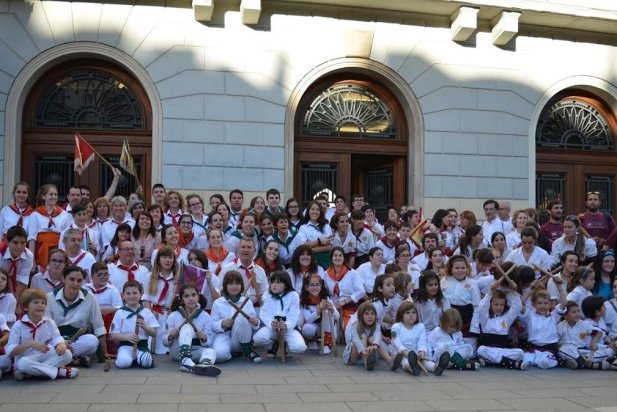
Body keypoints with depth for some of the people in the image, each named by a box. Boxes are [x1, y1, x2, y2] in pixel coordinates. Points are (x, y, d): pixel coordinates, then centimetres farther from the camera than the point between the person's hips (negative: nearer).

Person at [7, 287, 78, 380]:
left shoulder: (50, 323, 4)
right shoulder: (18, 326, -7)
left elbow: (57, 339, -6)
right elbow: (10, 351, -13)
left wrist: (61, 345, -32)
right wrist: (31, 344, -27)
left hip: (46, 357, 4)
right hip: (27, 358, -4)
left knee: (67, 354, -22)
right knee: (23, 363, -39)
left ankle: (29, 373, -24)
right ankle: (58, 371, -26)